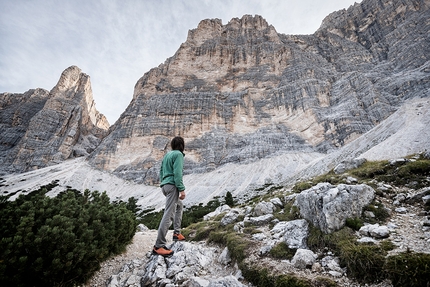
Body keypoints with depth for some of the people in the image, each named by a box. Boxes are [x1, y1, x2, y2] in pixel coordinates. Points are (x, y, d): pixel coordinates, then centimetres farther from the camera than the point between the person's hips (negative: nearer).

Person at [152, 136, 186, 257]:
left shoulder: (167, 154, 16)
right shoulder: (178, 154, -8)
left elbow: (161, 170, 19)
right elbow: (177, 173, -17)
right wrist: (182, 189, -17)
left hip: (164, 185, 10)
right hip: (172, 185, -10)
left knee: (179, 206, 25)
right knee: (168, 214, -9)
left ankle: (177, 233, 29)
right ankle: (158, 246, -7)